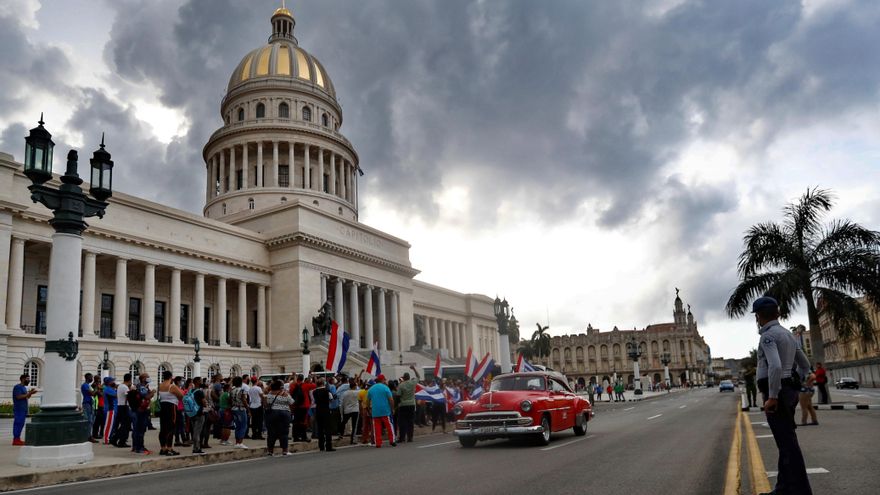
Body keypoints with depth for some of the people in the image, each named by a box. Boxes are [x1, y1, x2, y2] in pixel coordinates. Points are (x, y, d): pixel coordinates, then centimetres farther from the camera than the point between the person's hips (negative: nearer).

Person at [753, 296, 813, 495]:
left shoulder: (767, 335, -14)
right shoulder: (788, 335, 16)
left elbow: (775, 366, -28)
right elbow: (805, 365, 24)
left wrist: (772, 397, -23)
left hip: (776, 393, -10)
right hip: (787, 392, 10)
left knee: (787, 443, -7)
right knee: (785, 441, 14)